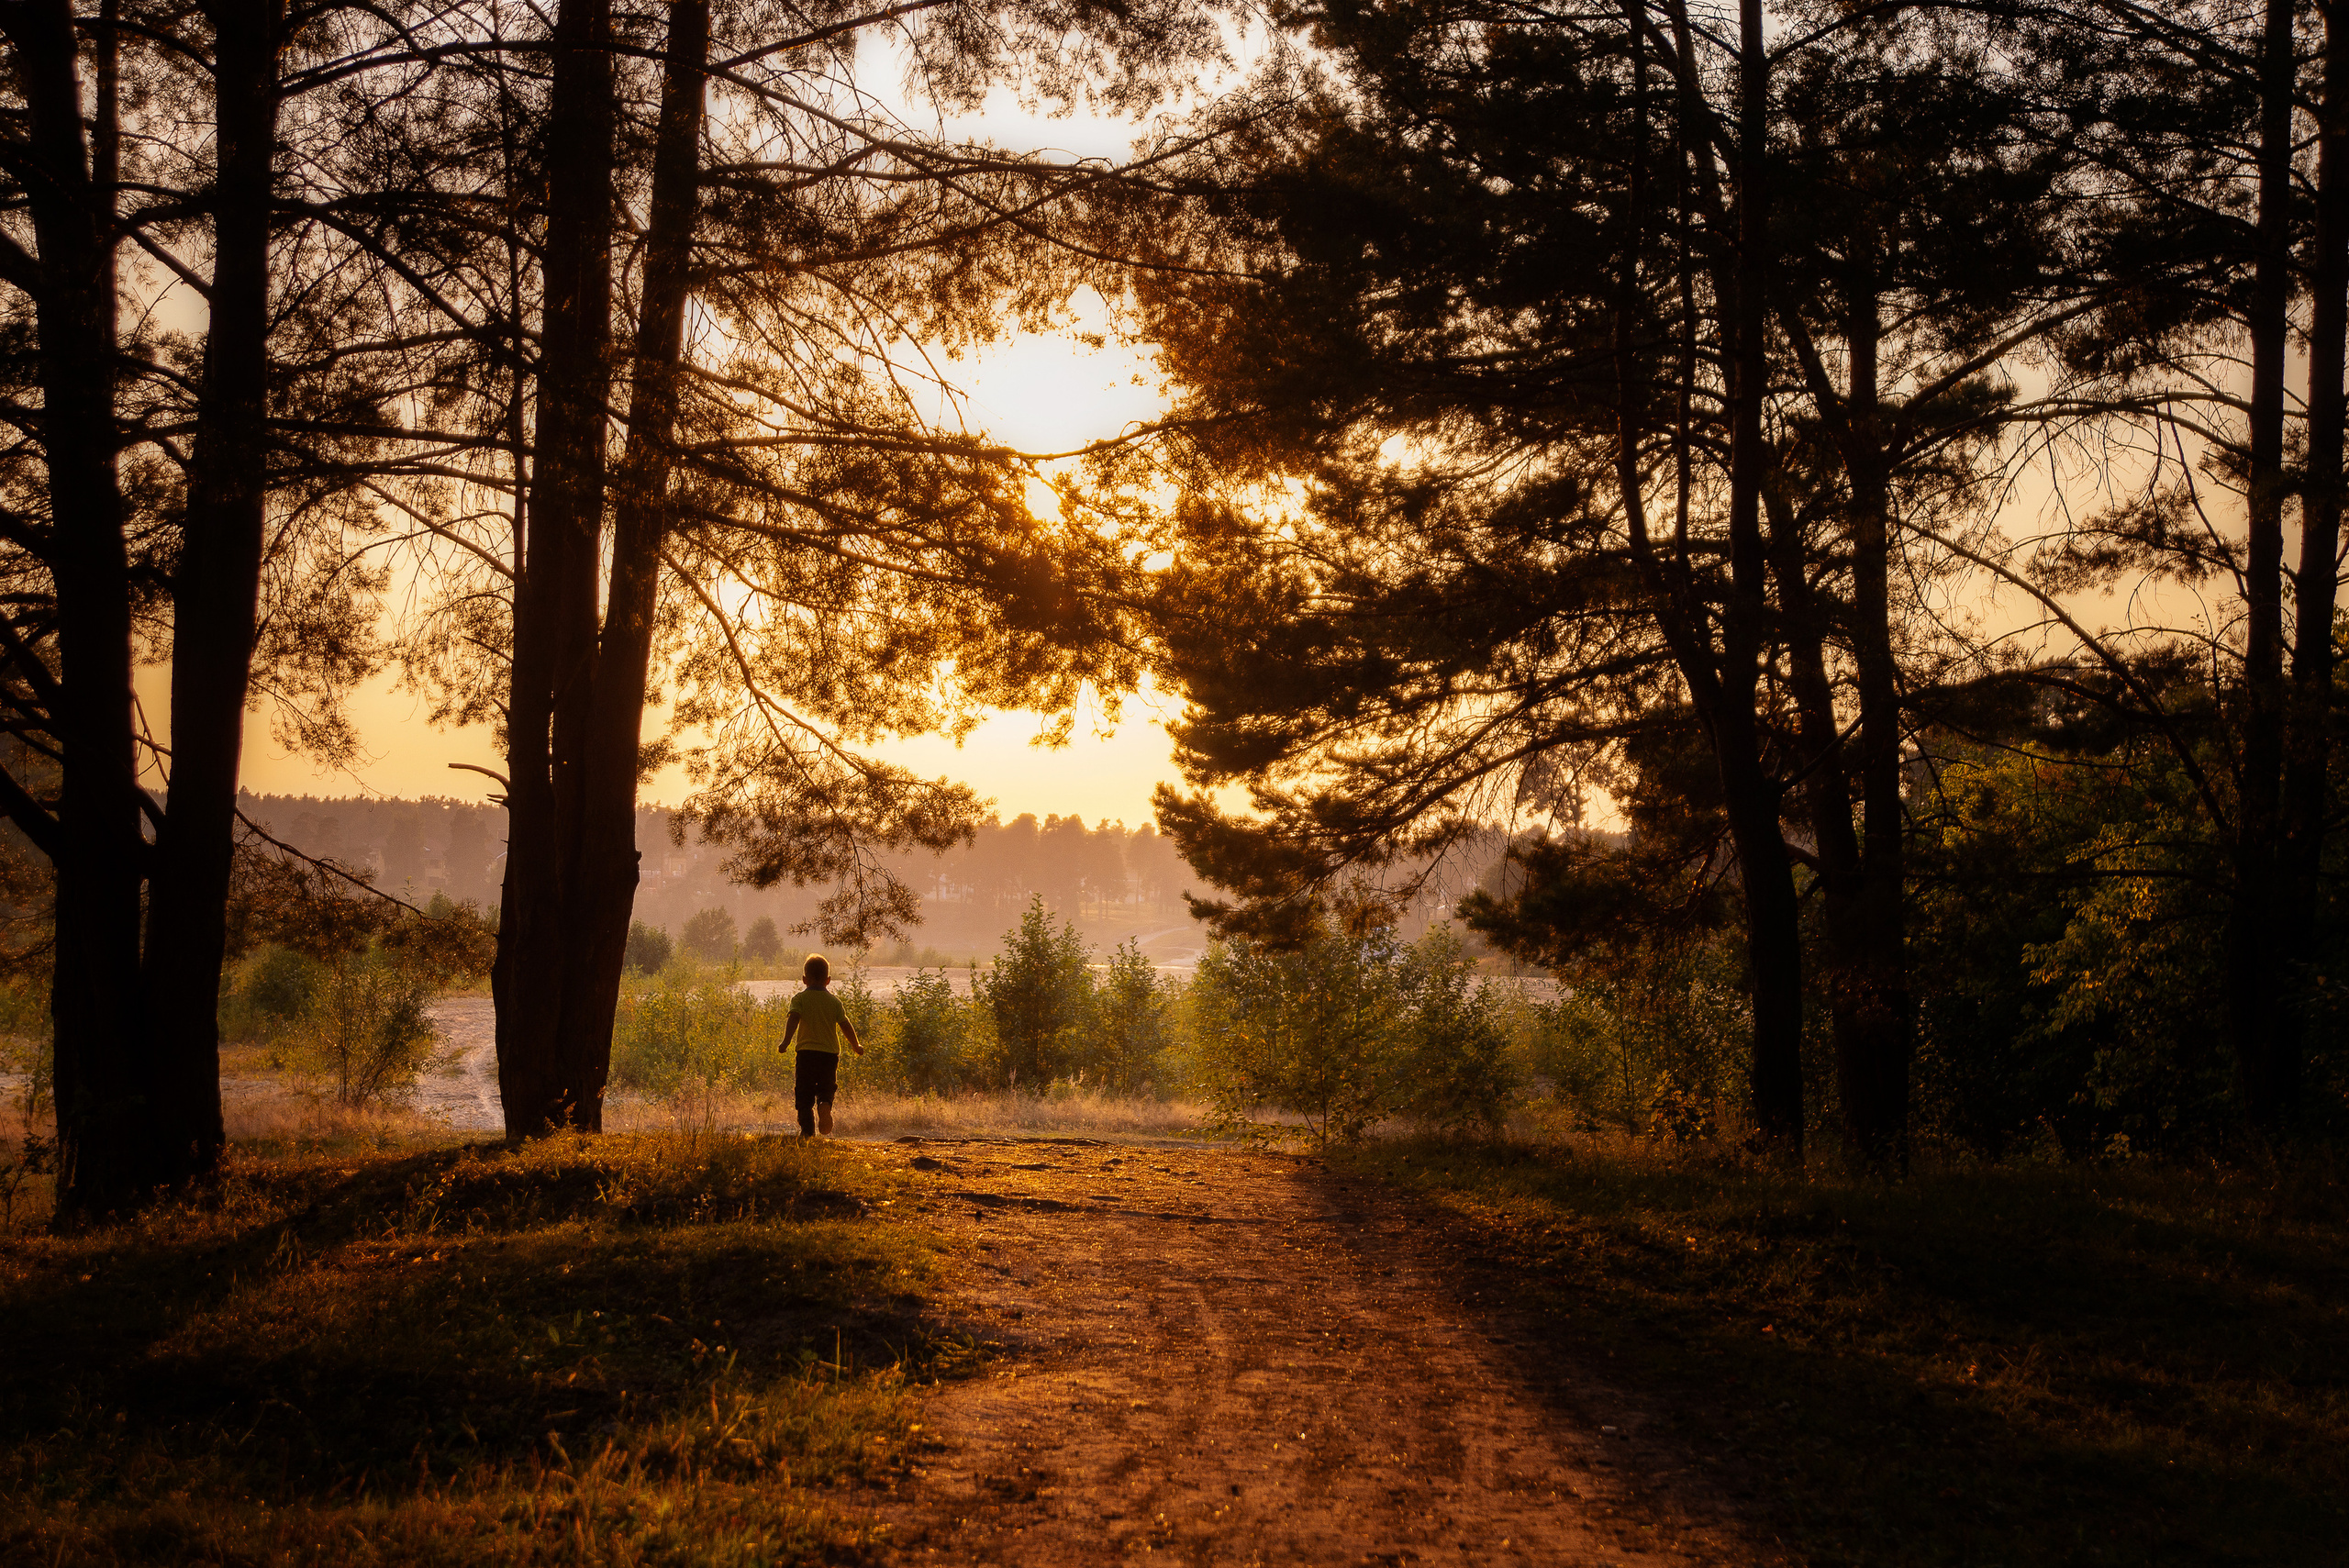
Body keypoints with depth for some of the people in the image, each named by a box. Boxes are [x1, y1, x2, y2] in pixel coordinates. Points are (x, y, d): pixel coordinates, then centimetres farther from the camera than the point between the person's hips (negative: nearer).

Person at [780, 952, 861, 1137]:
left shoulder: (800, 999, 2)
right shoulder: (834, 1001, 8)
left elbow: (793, 1019, -15)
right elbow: (846, 1026, 8)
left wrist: (786, 1041, -24)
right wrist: (856, 1046, 22)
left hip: (807, 1052, -2)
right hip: (830, 1052, 2)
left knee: (804, 1094, 4)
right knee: (826, 1087, 16)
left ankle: (807, 1130, -6)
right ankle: (825, 1105, -18)